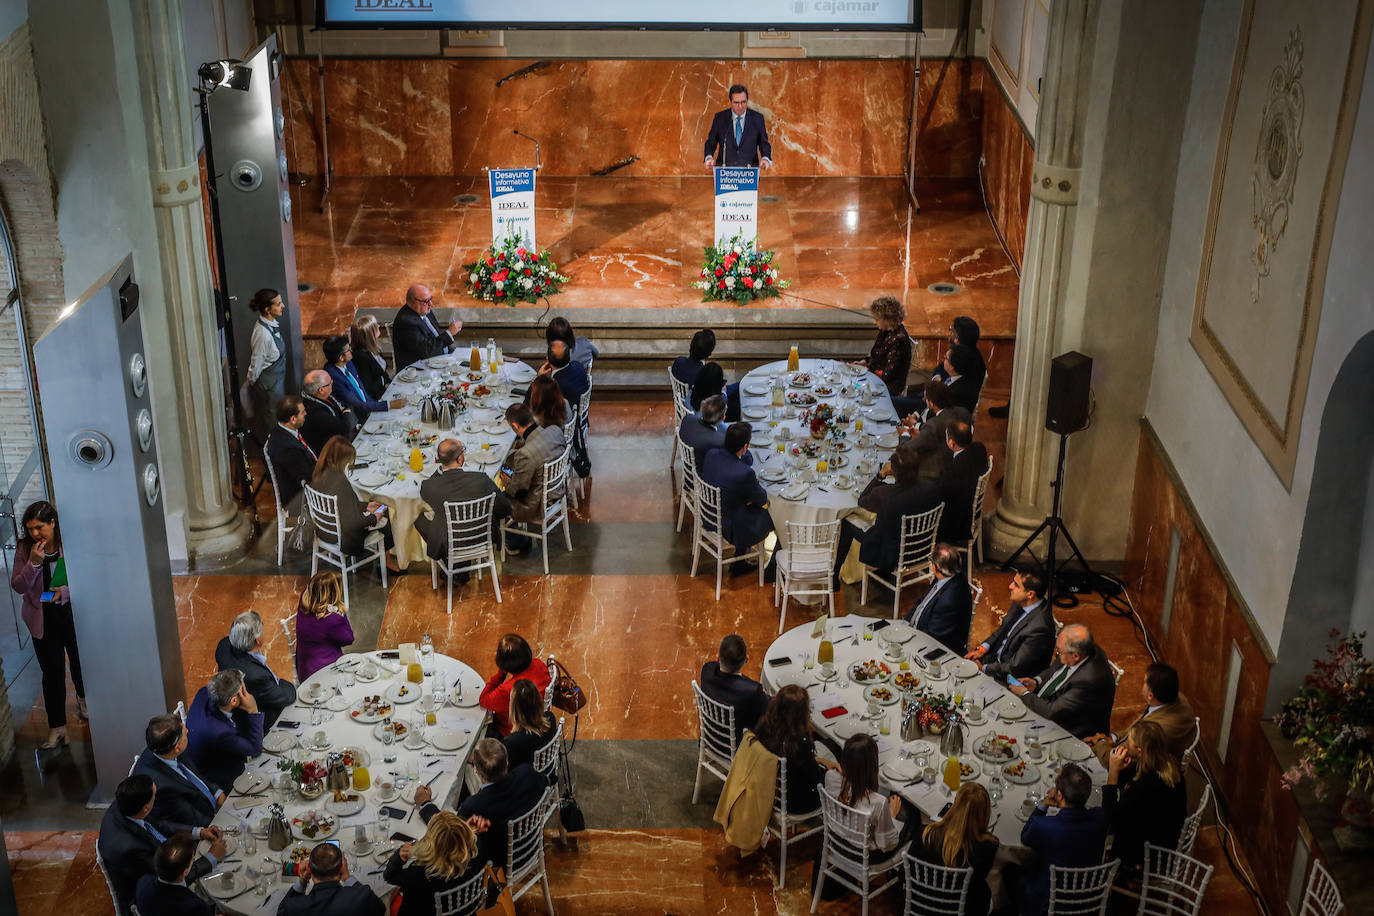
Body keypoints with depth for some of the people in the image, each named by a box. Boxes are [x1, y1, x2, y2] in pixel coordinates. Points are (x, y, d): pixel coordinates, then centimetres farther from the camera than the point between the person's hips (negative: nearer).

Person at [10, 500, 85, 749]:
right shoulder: (25, 549, -6)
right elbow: (17, 586, -6)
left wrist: (65, 591, -22)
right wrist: (33, 563, -20)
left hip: (73, 614, -1)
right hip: (44, 620, 1)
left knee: (79, 661, 16)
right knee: (52, 672, 2)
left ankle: (83, 700, 47)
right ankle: (57, 727, 9)